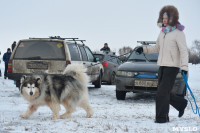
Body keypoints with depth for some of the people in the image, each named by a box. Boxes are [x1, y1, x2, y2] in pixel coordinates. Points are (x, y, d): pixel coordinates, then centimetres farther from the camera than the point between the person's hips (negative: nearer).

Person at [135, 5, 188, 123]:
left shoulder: (178, 33, -10)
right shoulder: (163, 32, 13)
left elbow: (184, 51, -14)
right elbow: (157, 48, 23)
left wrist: (184, 66, -24)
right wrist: (144, 49, 11)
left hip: (172, 66, -8)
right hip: (162, 65, 8)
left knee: (163, 92, -10)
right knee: (163, 92, 10)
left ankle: (162, 117, -1)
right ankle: (181, 104, 30)